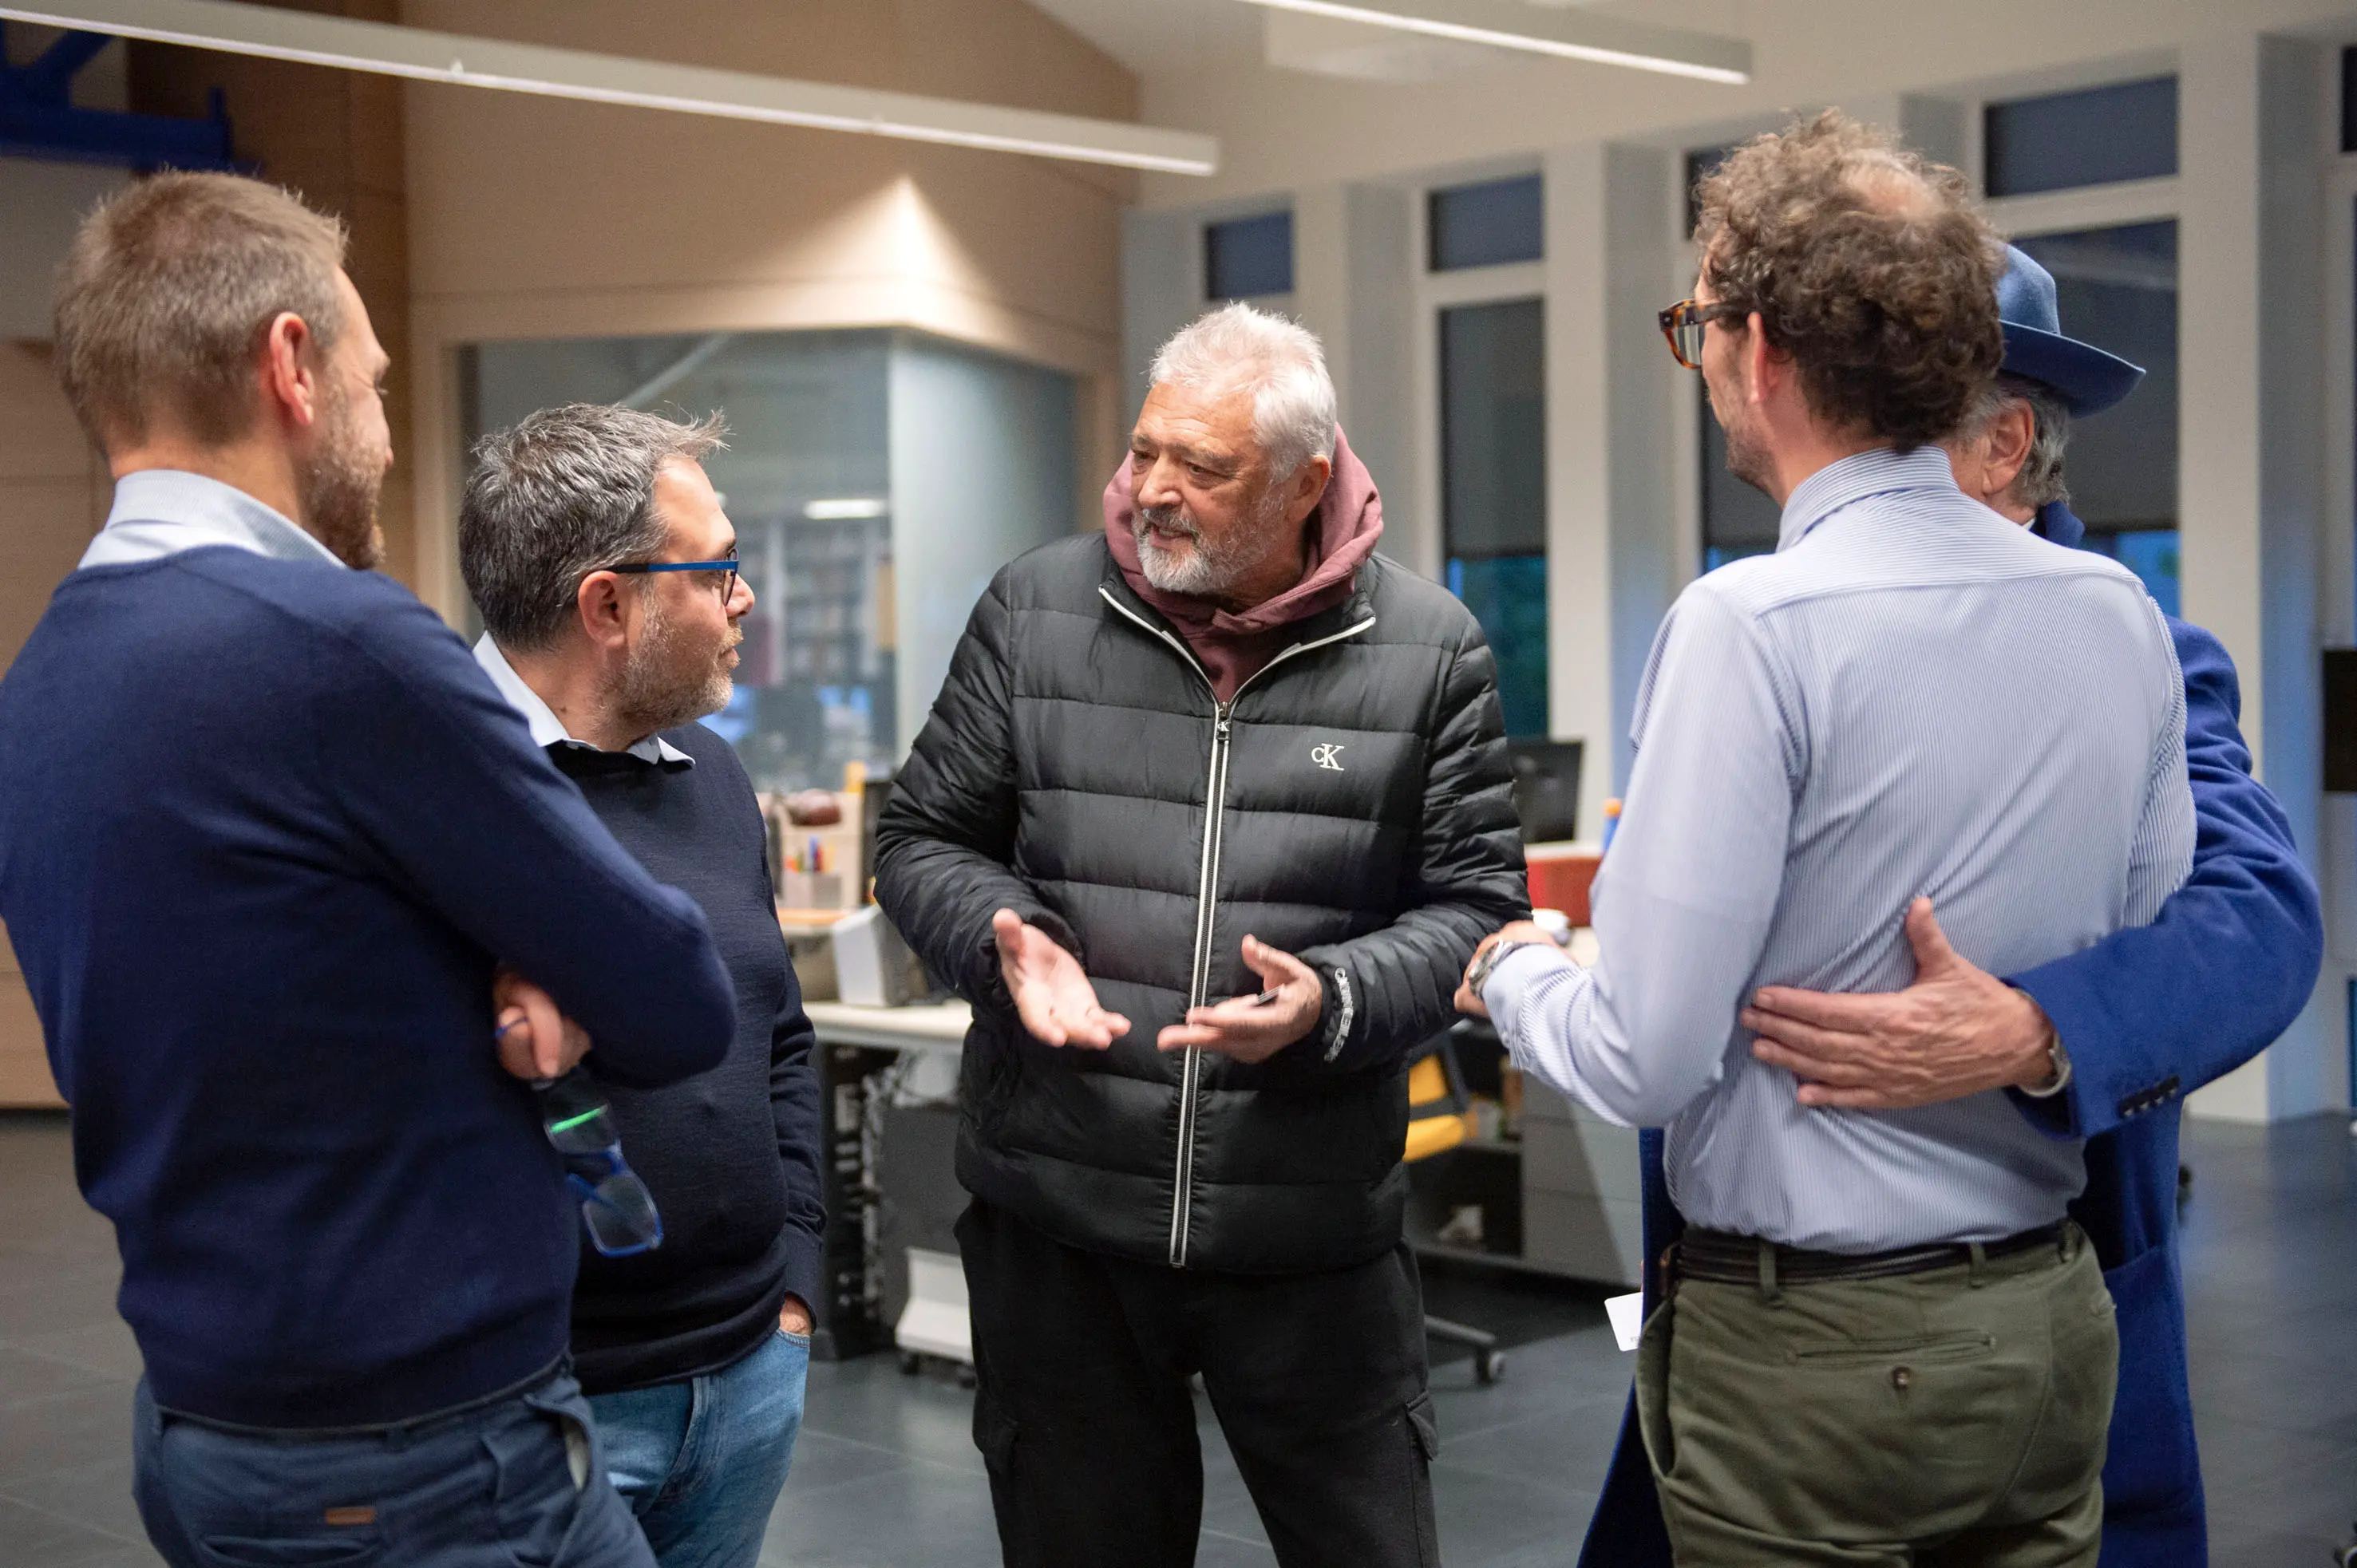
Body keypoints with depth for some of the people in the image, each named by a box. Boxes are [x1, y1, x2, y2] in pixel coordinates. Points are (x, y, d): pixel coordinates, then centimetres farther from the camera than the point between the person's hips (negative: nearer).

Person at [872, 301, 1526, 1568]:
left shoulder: (1428, 652, -2)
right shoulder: (1034, 612, 1)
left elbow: (1475, 904, 0)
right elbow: (923, 840, 8)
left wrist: (1333, 1002, -18)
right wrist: (1006, 939, -13)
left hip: (1315, 1234, -1)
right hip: (1056, 1226, 1)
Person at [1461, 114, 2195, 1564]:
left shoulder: (1754, 626, -20)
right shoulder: (2121, 615, -1)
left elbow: (1643, 1062, -19)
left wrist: (1511, 974, 1)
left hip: (1810, 1352, -6)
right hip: (2054, 1325, 6)